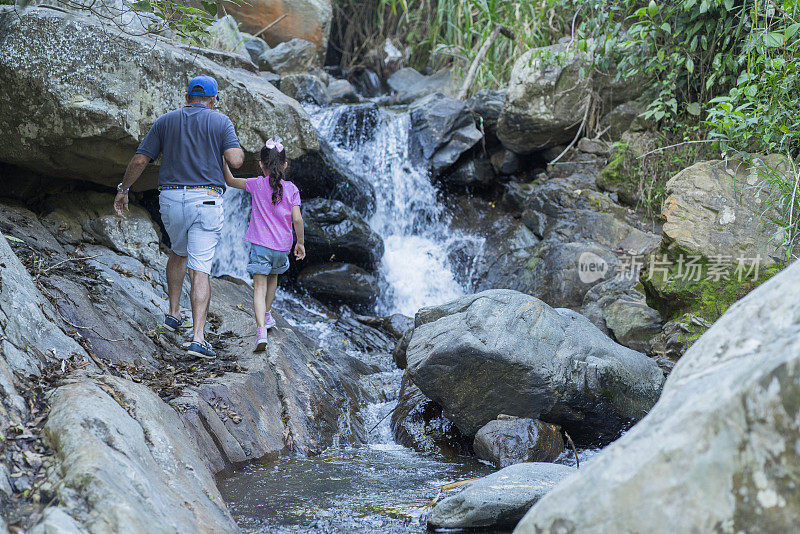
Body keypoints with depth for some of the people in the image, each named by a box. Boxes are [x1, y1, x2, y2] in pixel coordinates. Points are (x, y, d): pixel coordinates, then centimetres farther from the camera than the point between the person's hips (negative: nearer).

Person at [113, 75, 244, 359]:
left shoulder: (165, 121, 10)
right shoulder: (221, 122, 3)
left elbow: (140, 160, 5)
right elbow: (235, 161, -11)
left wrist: (123, 190, 18)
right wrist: (237, 148, 13)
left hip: (171, 199, 3)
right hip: (206, 200, -3)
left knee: (178, 252, 30)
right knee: (200, 270, -5)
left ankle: (174, 313, 29)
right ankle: (198, 338, -13)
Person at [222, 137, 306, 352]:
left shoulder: (257, 184, -4)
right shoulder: (291, 189, -1)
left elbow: (230, 181, 7)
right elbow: (297, 219, -7)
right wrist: (300, 242, 4)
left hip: (260, 245, -3)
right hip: (283, 246, 3)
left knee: (260, 287, -7)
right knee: (273, 278, 29)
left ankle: (261, 330, -24)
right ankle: (267, 315, 44)